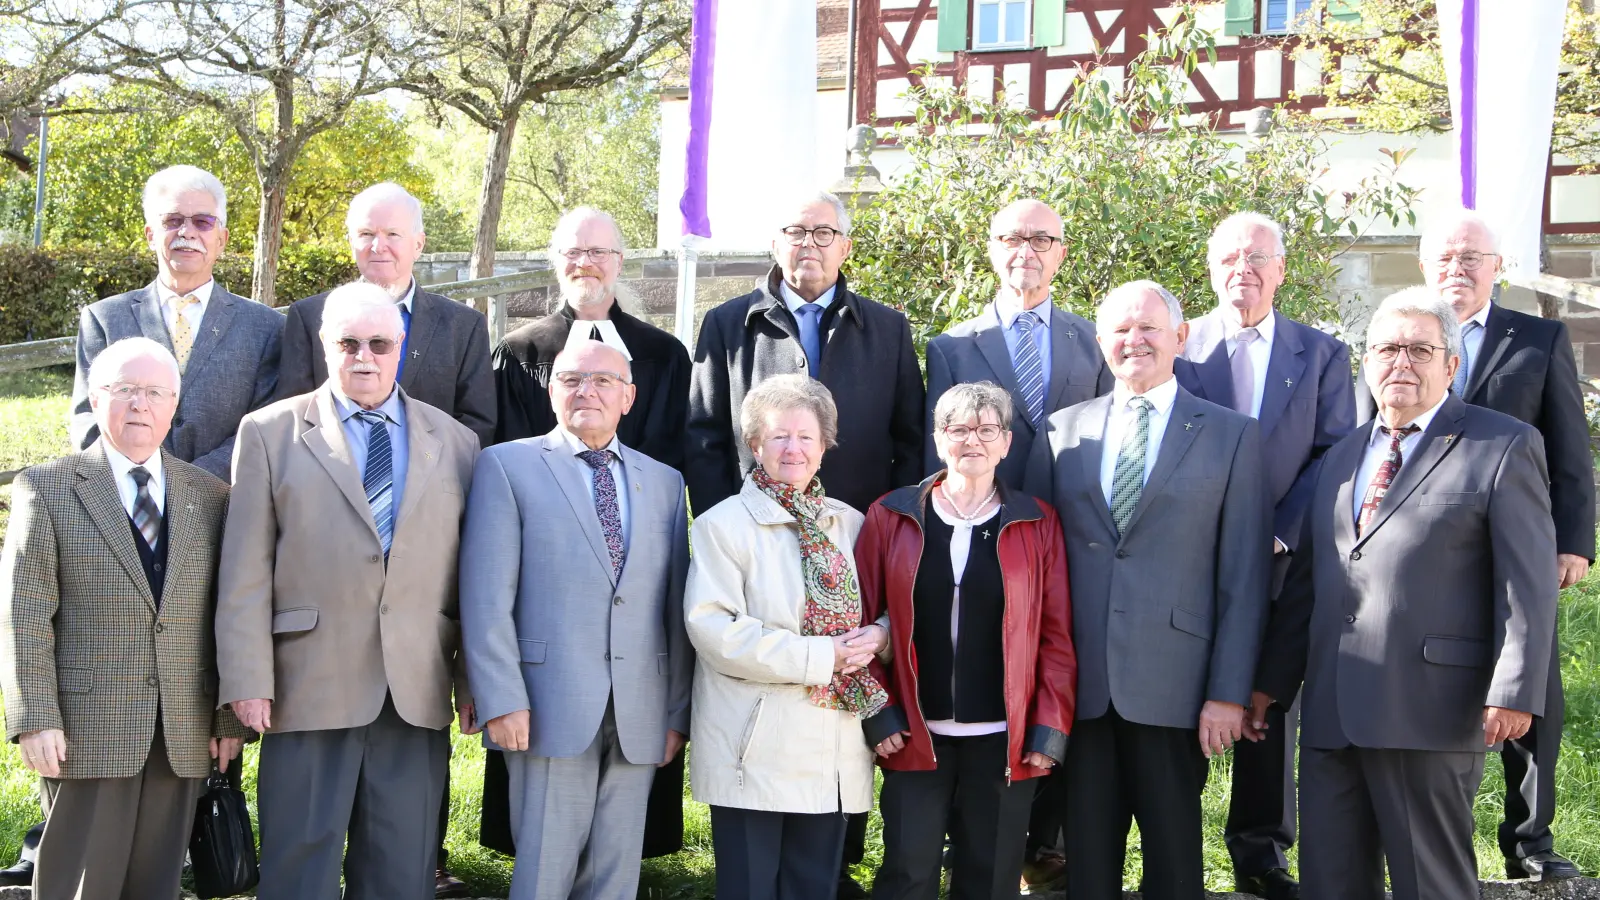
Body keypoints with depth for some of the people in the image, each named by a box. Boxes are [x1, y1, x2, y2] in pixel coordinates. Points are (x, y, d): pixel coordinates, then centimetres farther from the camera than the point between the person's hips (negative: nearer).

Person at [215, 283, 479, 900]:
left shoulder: (454, 442, 11)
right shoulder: (270, 432, 5)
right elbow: (244, 571, 0)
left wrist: (475, 679, 5)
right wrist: (248, 680, -6)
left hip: (419, 691, 2)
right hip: (309, 688, -2)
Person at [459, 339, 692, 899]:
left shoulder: (666, 484, 14)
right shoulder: (508, 465, 3)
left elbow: (676, 605, 11)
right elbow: (487, 597, -3)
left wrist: (678, 712, 6)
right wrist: (502, 701, -11)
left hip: (641, 719, 4)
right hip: (553, 708, -3)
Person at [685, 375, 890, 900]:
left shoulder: (849, 523, 12)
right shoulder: (722, 525, -4)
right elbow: (714, 630, -15)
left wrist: (878, 636, -7)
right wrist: (819, 656, -16)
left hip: (833, 750, 4)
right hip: (754, 752, -4)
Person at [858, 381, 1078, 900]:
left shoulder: (1038, 523, 2)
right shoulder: (891, 516, 2)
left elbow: (1057, 635, 1)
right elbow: (861, 619, 2)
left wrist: (1051, 728, -5)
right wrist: (877, 713, -5)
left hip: (1005, 740, 0)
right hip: (915, 736, 0)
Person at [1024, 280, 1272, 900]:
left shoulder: (1232, 435, 4)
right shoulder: (1062, 431, 10)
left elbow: (1244, 576, 0)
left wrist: (1228, 692, -6)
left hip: (1173, 683, -2)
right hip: (1077, 681, 2)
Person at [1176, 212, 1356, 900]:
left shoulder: (1321, 353, 7)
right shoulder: (1174, 346, 4)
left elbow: (1333, 455, 1)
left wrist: (1281, 533, -10)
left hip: (1280, 557, 1)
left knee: (1271, 705, 8)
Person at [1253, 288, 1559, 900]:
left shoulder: (1505, 447, 0)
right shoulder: (1342, 455, 19)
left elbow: (1529, 581, -7)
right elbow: (1305, 578, 19)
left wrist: (1514, 692, -15)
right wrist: (1271, 680, 16)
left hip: (1431, 710, -6)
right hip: (1330, 713, 6)